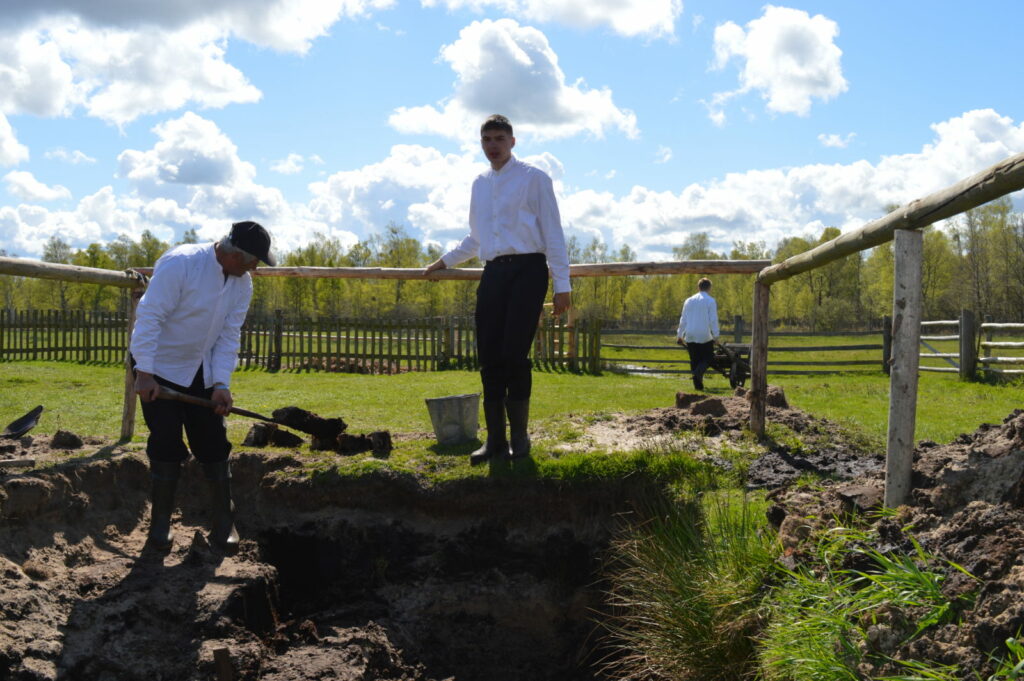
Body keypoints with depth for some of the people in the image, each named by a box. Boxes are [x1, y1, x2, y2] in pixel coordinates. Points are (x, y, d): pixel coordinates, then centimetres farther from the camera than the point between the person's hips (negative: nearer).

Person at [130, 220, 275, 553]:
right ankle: (160, 526, 8)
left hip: (202, 373, 6)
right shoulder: (180, 263, -25)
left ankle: (223, 525, 12)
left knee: (213, 445, 3)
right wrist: (144, 373, -29)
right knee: (166, 446, -6)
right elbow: (150, 316, -26)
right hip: (159, 368, -5)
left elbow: (229, 335, -2)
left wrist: (221, 383, -14)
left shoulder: (242, 283, -4)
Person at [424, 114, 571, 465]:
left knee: (514, 354, -12)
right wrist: (444, 261, 32)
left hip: (527, 269, -6)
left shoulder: (533, 178, 1)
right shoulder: (480, 185, 19)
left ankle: (519, 438, 0)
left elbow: (553, 233, -3)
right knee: (489, 357, 1)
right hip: (493, 273, 6)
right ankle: (495, 440, 7)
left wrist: (562, 285, -8)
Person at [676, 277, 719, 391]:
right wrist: (715, 335, -6)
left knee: (694, 360, 10)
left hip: (690, 336, 4)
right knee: (708, 357, 8)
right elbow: (713, 320, -9)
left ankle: (698, 385, 6)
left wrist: (679, 335, 20)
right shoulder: (710, 301, -3)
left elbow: (683, 319, 15)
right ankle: (699, 371, -22)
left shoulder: (689, 300, 12)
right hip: (705, 336, -4)